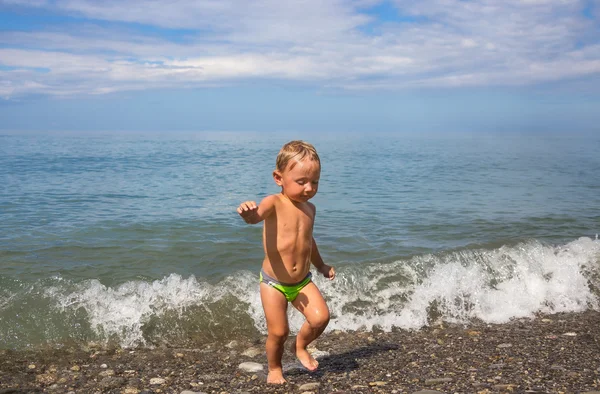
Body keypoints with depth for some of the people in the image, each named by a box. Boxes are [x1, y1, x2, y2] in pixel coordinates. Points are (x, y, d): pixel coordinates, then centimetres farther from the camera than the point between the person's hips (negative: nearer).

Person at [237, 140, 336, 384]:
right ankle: (274, 369, 28)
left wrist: (321, 265, 34)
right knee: (278, 332, -1)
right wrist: (248, 212, -64)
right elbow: (256, 216, -40)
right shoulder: (275, 203, -16)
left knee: (321, 317, -11)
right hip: (273, 283, -5)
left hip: (303, 281, 5)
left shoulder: (310, 208, 3)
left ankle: (300, 346, 19)